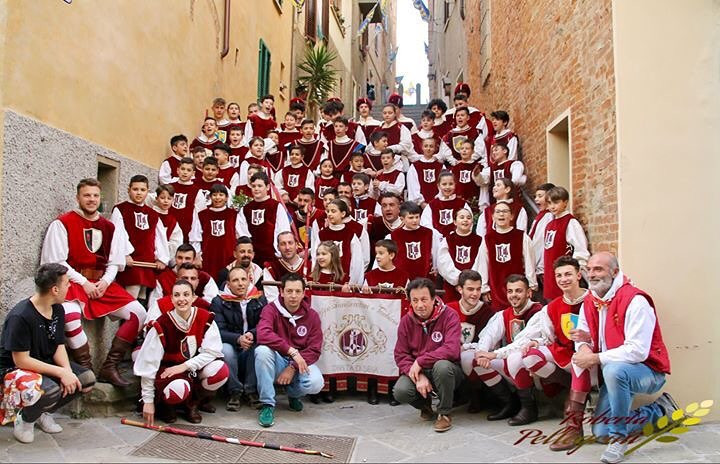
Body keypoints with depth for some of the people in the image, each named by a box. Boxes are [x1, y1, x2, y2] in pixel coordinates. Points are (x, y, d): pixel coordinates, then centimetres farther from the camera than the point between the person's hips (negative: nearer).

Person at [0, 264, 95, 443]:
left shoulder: (57, 309, -1)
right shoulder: (20, 317, -26)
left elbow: (59, 346, 2)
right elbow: (21, 360, -25)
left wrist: (67, 371, -17)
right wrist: (60, 372, -28)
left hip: (46, 364, 8)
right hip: (14, 369, -8)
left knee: (87, 378, -12)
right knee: (51, 390, -36)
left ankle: (43, 412, 8)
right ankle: (24, 419, -2)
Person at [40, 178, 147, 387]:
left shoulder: (108, 227, 13)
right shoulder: (63, 223, -2)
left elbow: (114, 262, 11)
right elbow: (56, 262, -7)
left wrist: (105, 281, -8)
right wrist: (84, 283, -13)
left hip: (102, 283, 5)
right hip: (73, 282, -5)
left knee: (138, 312, -10)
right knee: (70, 314, -37)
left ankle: (109, 367, -5)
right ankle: (86, 370, -20)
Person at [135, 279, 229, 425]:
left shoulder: (205, 318, -11)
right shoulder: (161, 325, -17)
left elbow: (213, 351, -13)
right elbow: (148, 364, -12)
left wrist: (185, 366, -23)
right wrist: (148, 401, -10)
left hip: (195, 369, 3)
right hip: (168, 370, -3)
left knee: (221, 370, -27)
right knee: (179, 389, -36)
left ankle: (193, 403, 2)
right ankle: (164, 404, 4)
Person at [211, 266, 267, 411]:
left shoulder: (260, 300, 5)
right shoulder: (219, 302, -1)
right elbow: (218, 331, -11)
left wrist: (252, 334, -26)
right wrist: (238, 339, -29)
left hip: (252, 348, 1)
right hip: (231, 346, -1)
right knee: (225, 349, -33)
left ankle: (251, 391, -11)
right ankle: (235, 392, -12)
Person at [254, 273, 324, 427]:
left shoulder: (312, 315, -1)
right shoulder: (271, 309, -8)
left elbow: (314, 350, -6)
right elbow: (263, 335, -28)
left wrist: (293, 368, -20)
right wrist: (292, 351, -34)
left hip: (300, 362, 1)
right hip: (277, 361, -1)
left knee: (316, 383, -29)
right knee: (262, 350, -33)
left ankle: (293, 394, 11)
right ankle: (267, 404, -20)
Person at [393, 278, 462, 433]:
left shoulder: (449, 316, -14)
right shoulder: (406, 321, -1)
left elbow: (452, 350, -26)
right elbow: (400, 355, -3)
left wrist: (420, 361, -22)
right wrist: (418, 376, -21)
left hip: (447, 370, -3)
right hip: (417, 372, 3)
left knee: (442, 366, -38)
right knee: (400, 392, -26)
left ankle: (444, 413, -11)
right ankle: (425, 404, 13)